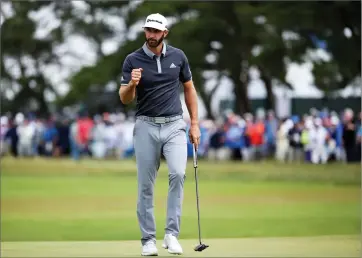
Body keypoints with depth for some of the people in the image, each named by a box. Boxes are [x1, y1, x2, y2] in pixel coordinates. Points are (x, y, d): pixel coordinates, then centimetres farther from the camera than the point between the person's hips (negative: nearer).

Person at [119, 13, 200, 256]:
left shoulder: (178, 56, 2)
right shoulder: (133, 60, -4)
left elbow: (189, 89, 13)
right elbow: (125, 99, -6)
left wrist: (195, 124, 8)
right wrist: (132, 84, -29)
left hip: (174, 126, 1)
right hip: (146, 127, 0)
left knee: (178, 174, -20)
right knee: (146, 185, 2)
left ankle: (172, 233, -13)